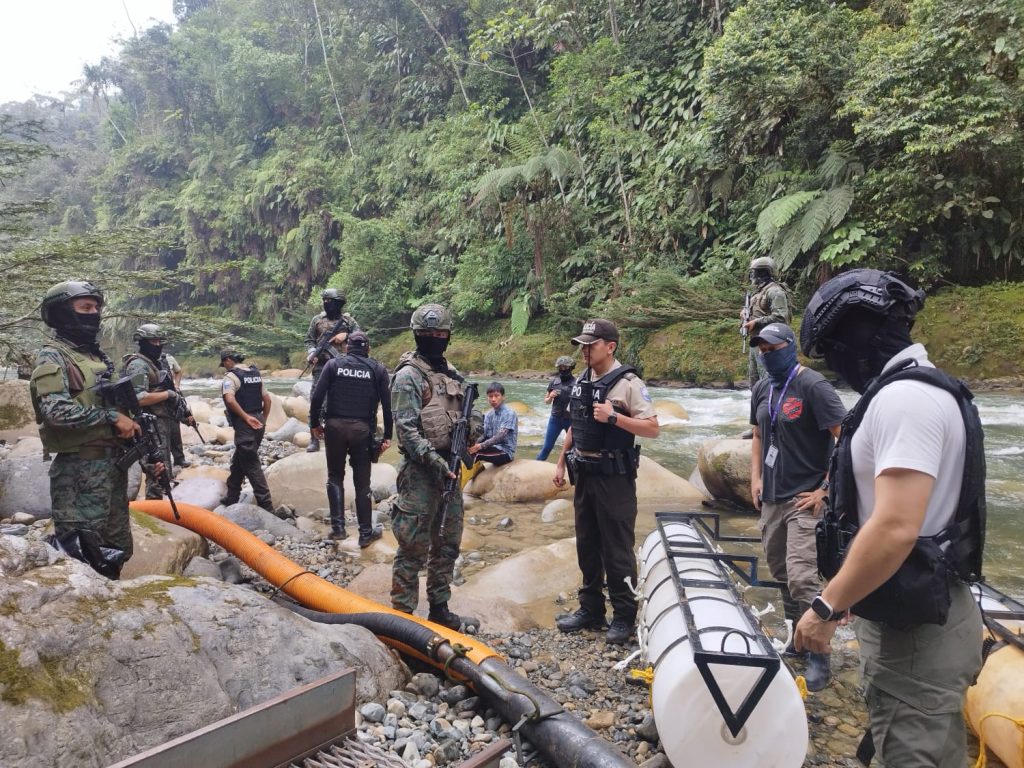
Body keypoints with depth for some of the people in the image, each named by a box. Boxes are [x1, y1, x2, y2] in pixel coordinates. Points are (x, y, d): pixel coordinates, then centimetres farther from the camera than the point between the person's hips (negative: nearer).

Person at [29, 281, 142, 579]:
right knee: (80, 553, -4)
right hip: (80, 467, -8)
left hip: (114, 461, 8)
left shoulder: (97, 355, 17)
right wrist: (111, 417, -19)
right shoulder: (53, 357, -9)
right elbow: (56, 410, -24)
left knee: (117, 547, 16)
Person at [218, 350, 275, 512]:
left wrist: (246, 418, -20)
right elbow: (267, 399, 14)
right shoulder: (255, 373, 14)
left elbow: (230, 400, -25)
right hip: (258, 422, 8)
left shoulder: (231, 376, -9)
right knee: (238, 460, 21)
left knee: (252, 465, -3)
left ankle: (266, 505, -4)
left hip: (245, 425, -8)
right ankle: (232, 498, 30)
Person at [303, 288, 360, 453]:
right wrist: (312, 353, -9)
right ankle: (314, 439, 2)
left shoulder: (348, 320, 6)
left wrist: (345, 335, -12)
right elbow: (309, 340, 9)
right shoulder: (317, 320, 8)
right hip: (321, 367, 0)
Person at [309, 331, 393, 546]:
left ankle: (338, 527, 10)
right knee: (362, 482, 9)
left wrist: (314, 424, 8)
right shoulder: (378, 369, 4)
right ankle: (366, 532, 15)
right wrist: (387, 435, 8)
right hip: (362, 429, 0)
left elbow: (317, 397, -4)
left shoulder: (333, 364, 3)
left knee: (335, 477, 16)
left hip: (335, 426, 0)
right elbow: (387, 405, 2)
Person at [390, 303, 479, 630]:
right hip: (420, 470, -8)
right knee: (413, 547, -2)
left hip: (449, 468, 8)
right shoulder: (408, 376, -10)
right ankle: (402, 612, 9)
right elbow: (406, 430, -16)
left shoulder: (452, 374, 13)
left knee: (447, 543, 15)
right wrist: (434, 460, -24)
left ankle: (439, 607, 27)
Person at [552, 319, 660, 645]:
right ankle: (590, 610, 27)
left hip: (613, 477, -7)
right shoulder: (581, 382, 10)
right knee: (587, 546, 15)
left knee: (617, 548, 1)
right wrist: (561, 462, 15)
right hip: (584, 474, 8)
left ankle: (624, 616, 15)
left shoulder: (628, 383, -12)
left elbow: (653, 428, -16)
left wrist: (613, 417, -24)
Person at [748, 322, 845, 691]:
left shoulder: (812, 386, -14)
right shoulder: (762, 389, 8)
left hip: (804, 499, -7)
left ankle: (819, 656, 2)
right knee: (780, 571, 17)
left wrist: (826, 488, -16)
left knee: (801, 577, -12)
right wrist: (756, 477, 11)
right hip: (772, 498, 8)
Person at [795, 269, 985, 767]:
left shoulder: (903, 398, -22)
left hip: (915, 628, -10)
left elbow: (896, 528, -29)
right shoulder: (920, 388, 12)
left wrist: (827, 608, -19)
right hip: (913, 615, 10)